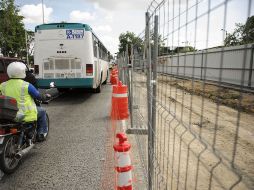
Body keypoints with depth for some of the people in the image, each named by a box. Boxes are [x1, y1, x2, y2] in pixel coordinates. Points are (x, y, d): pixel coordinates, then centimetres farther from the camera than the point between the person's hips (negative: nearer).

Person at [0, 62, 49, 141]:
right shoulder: (26, 85, -16)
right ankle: (41, 133, 25)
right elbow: (39, 97, -6)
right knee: (42, 111, 21)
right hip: (26, 115, -5)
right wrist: (46, 96, 14)